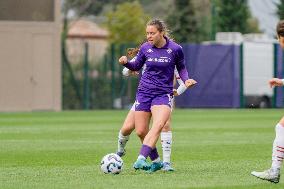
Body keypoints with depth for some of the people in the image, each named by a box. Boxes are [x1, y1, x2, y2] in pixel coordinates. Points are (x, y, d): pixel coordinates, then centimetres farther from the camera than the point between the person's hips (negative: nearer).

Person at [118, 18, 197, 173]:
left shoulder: (175, 49, -5)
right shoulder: (145, 48, 2)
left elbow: (181, 67, 10)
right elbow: (137, 66, 16)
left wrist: (186, 80, -8)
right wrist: (126, 62, -4)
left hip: (163, 94, -3)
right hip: (144, 92, 3)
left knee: (158, 125, -27)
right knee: (140, 131, 0)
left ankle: (141, 159, -35)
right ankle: (156, 161, 19)